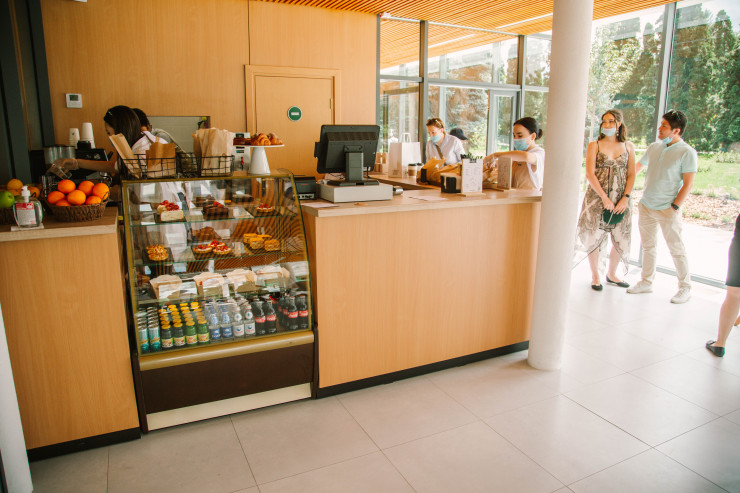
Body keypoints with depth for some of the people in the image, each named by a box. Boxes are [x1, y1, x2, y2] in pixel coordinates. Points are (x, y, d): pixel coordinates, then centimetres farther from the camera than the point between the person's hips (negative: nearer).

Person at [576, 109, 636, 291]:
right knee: (594, 237, 1)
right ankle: (595, 276, 19)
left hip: (620, 200, 3)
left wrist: (625, 198, -6)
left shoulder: (628, 146, 9)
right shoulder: (594, 145, 1)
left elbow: (631, 175, 7)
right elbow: (590, 174, -7)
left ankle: (611, 274, 27)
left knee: (621, 240, 5)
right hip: (596, 198, -2)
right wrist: (604, 197, -15)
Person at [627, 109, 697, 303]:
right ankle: (646, 282, 24)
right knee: (648, 245, 13)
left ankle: (685, 288, 14)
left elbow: (688, 184, -10)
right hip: (646, 206, 5)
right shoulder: (654, 147, 7)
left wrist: (674, 207, -14)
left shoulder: (687, 152, -9)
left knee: (676, 249, 2)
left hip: (667, 209, -5)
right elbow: (639, 166, 25)